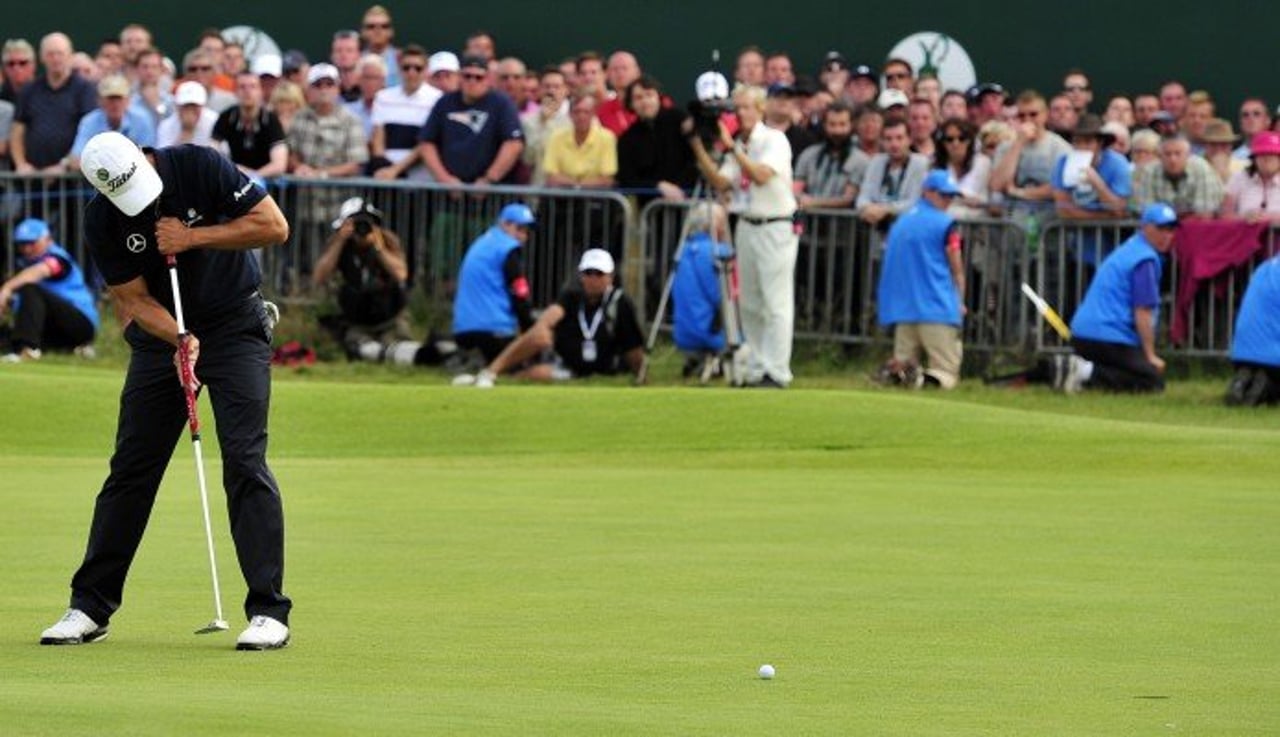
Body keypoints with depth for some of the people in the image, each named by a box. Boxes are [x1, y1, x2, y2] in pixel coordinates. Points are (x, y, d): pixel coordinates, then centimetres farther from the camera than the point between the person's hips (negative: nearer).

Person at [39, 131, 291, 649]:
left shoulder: (199, 167, -19)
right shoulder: (101, 220, -12)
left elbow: (274, 225, -17)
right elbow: (134, 298, -11)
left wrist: (193, 237, -23)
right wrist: (180, 339, -28)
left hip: (236, 326, -3)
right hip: (161, 332, 3)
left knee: (244, 460, -13)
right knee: (130, 466, 3)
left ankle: (269, 612, -11)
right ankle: (90, 608, 11)